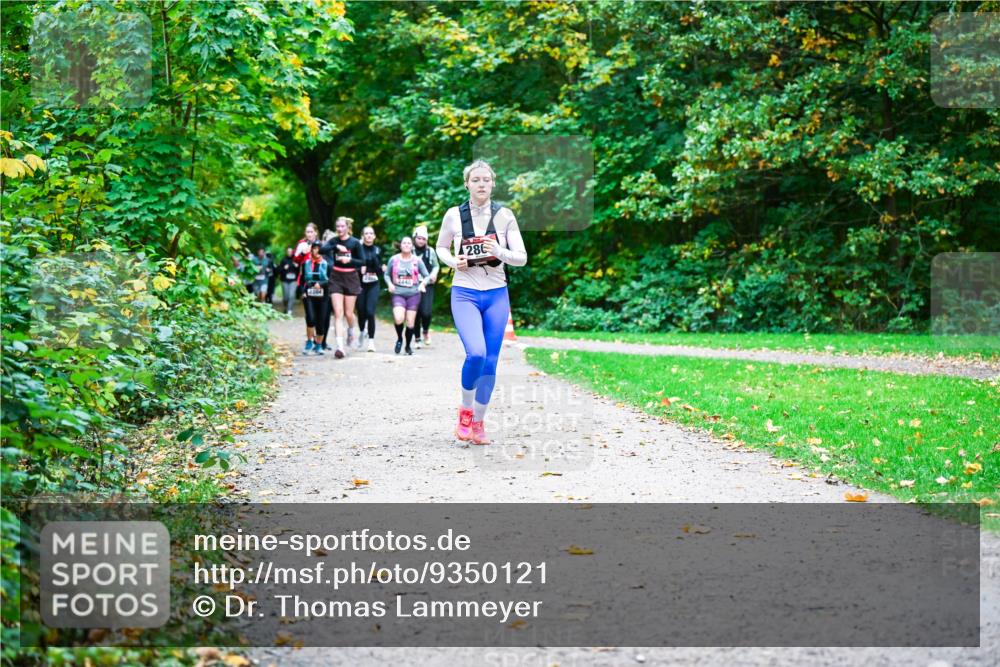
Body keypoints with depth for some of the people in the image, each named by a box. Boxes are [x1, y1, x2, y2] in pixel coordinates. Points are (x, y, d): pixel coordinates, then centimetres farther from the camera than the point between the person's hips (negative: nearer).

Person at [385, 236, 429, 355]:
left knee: (410, 322, 2)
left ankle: (408, 346, 23)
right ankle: (399, 339, 8)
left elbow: (426, 276, 9)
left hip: (413, 293, 1)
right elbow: (387, 274, 12)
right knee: (398, 319, -21)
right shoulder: (394, 259, 2)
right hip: (398, 293, -1)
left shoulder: (417, 260, 2)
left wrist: (423, 283, -11)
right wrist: (389, 283, -6)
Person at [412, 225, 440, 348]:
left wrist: (434, 273, -4)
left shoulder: (430, 251, 8)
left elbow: (436, 265, 16)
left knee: (426, 311, -13)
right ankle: (417, 338, 16)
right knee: (416, 313, 3)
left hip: (427, 286, 0)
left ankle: (426, 330, 17)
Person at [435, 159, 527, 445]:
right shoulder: (454, 215, -1)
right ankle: (465, 411, 4)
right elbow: (441, 247, 14)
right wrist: (454, 261, -7)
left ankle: (478, 423, 18)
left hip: (497, 294, 2)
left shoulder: (504, 215, 0)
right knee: (476, 353, -21)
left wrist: (500, 252, -20)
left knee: (490, 361, 3)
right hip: (465, 294, -2)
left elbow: (522, 257, -1)